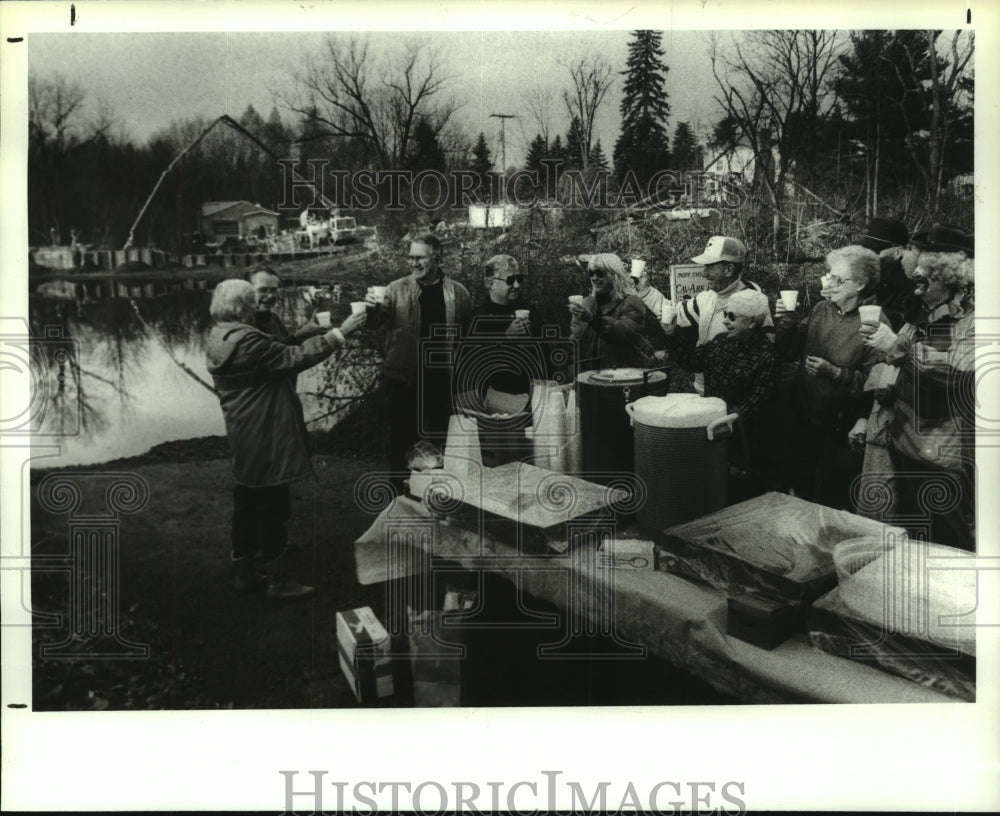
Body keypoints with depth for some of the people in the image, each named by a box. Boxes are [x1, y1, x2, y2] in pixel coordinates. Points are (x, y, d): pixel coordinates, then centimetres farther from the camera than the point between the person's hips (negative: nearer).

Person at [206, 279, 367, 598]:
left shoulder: (219, 339, 8)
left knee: (247, 505, 18)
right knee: (273, 508, 0)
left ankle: (243, 571, 29)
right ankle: (278, 580, 11)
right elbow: (294, 358, -23)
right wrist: (338, 334, -20)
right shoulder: (246, 341, -24)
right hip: (265, 439, -10)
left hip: (244, 439, 10)